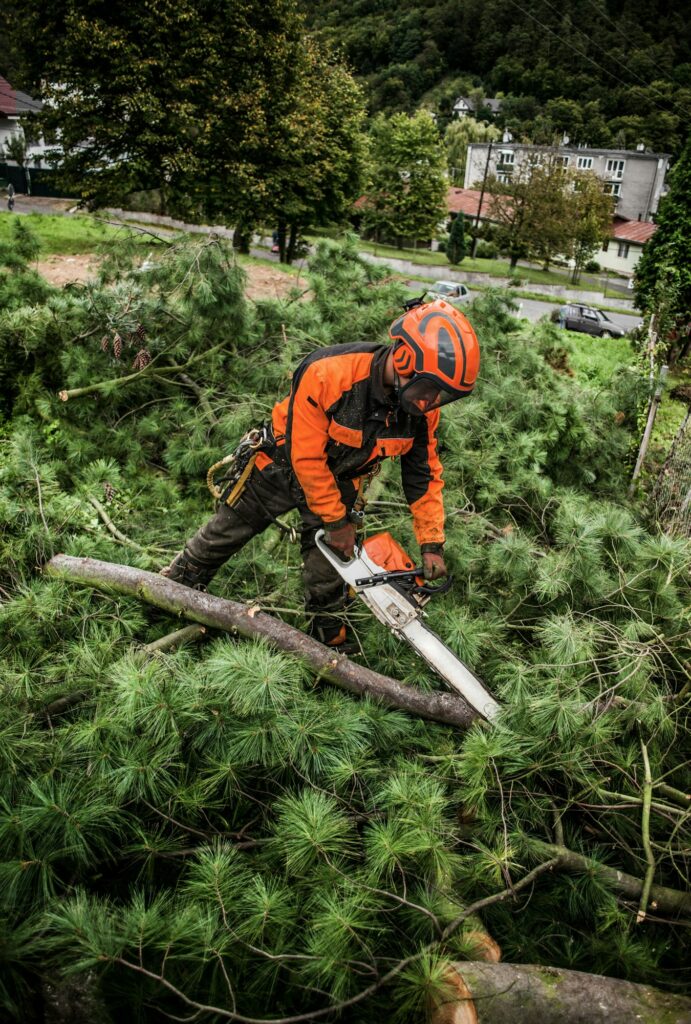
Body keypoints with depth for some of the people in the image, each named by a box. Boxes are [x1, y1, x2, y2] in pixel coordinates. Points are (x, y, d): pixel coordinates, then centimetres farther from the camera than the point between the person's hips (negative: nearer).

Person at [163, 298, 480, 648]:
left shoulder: (422, 409, -22)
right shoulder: (327, 373, -40)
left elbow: (425, 475, -9)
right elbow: (306, 456, -31)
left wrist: (432, 545, -11)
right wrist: (336, 522, -21)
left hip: (340, 483, 3)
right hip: (284, 464, -3)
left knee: (328, 574, 9)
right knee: (225, 533, 16)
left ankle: (330, 642, 31)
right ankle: (173, 586, 41)